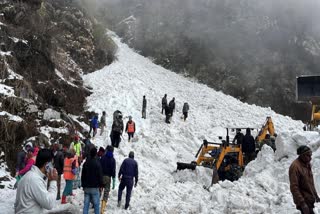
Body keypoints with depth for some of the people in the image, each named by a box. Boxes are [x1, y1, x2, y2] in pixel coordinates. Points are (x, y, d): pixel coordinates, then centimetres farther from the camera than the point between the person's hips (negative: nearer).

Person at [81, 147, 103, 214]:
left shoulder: (86, 163, 7)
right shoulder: (97, 163, -11)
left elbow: (83, 175, 13)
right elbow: (100, 175, -10)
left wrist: (83, 185, 20)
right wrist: (100, 185, 0)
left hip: (86, 187, 5)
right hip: (95, 187, -5)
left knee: (86, 203, 8)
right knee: (96, 203, 2)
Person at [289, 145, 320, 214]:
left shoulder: (307, 164, 8)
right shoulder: (295, 166, -20)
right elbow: (294, 187, -22)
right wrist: (302, 203, -24)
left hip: (310, 199, 9)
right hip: (304, 200, -9)